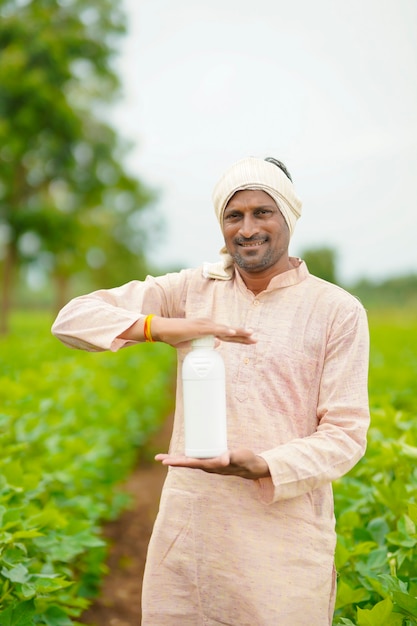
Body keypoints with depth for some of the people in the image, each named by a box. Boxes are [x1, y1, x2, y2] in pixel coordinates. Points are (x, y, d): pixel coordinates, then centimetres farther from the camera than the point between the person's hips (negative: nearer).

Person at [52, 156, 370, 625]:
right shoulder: (194, 290, 2)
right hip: (188, 531, 2)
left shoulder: (339, 311, -3)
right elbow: (72, 319, -2)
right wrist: (167, 327, -19)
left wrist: (265, 467, -22)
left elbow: (345, 434, -4)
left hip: (286, 537, -2)